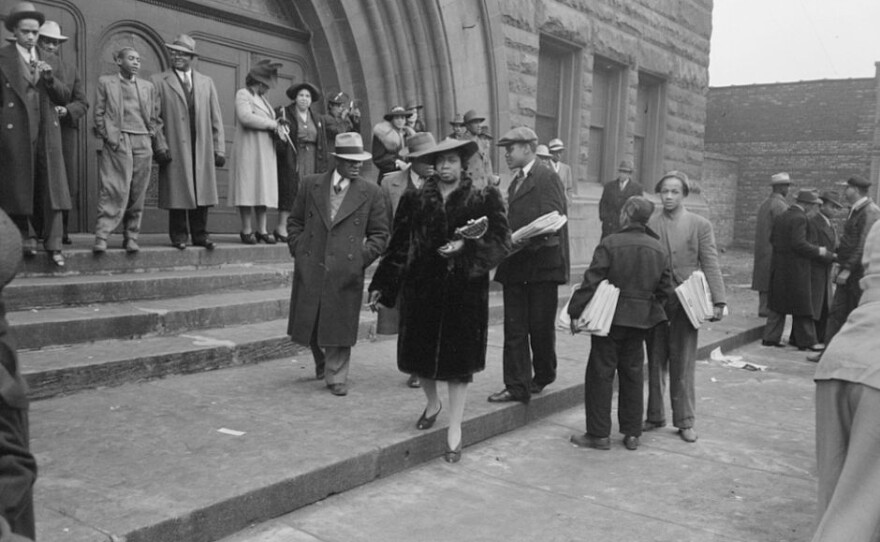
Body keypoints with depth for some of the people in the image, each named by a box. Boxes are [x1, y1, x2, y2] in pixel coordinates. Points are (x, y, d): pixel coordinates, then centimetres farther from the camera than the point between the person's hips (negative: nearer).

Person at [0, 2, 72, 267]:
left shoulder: (50, 61, 15)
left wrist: (49, 77, -5)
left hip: (47, 134, 3)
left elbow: (65, 97, 10)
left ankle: (53, 246, -1)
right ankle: (25, 235, 19)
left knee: (51, 188, -2)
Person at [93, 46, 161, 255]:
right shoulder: (105, 82, 10)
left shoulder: (148, 86, 19)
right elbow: (99, 114, 6)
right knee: (114, 190, -12)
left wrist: (159, 143, 6)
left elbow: (155, 118, 19)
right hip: (117, 142, -3)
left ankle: (131, 237, 9)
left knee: (138, 194, 1)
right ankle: (101, 237, -11)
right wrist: (110, 137, -6)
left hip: (143, 143, 3)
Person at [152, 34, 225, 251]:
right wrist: (161, 147, -8)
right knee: (177, 193, -1)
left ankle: (200, 235, 11)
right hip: (175, 148, -2)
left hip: (202, 148, 3)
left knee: (202, 192, 2)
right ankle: (179, 236, 8)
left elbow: (216, 118, 12)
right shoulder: (159, 81, 7)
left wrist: (219, 149, 5)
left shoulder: (206, 82, 16)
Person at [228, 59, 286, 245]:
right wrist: (273, 125, -16)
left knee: (263, 189, 4)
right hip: (248, 149, -8)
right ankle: (246, 230, -5)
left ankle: (261, 230, 5)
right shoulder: (243, 94, -2)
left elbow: (269, 120, 20)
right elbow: (246, 117, -19)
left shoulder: (263, 99, 23)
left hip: (265, 151, 8)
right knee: (248, 189, -8)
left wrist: (280, 124, -4)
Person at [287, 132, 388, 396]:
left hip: (346, 271, -2)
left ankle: (336, 377, 15)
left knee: (339, 326, 0)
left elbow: (379, 233, 6)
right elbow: (294, 222, 14)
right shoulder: (311, 184, 6)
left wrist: (363, 258, -5)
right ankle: (321, 362, 40)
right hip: (310, 268, 2)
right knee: (308, 323, 11)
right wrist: (298, 250, 2)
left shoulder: (371, 193, 2)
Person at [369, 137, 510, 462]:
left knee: (459, 360, 2)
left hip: (464, 290, -2)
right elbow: (399, 244, 6)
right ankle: (432, 403, 41)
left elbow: (499, 241, -5)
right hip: (422, 287, 2)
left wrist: (465, 247, -20)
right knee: (420, 351, 10)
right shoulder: (416, 200, 6)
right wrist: (380, 285, 4)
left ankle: (455, 430, 13)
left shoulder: (483, 200, 0)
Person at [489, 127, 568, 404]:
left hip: (541, 263, -7)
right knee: (514, 328, 3)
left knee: (541, 327, 5)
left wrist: (523, 242, -21)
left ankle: (543, 377, 26)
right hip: (515, 264, 7)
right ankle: (517, 386, 7)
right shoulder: (515, 183, 19)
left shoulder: (547, 177, -7)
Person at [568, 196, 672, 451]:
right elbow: (665, 289, 9)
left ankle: (598, 434, 7)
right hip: (641, 320, 5)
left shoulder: (610, 244, -12)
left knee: (600, 373, 4)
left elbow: (591, 283, -15)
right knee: (633, 374, 14)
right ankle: (632, 434, 19)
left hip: (611, 317, -5)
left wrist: (575, 312, -10)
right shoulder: (658, 249, 4)